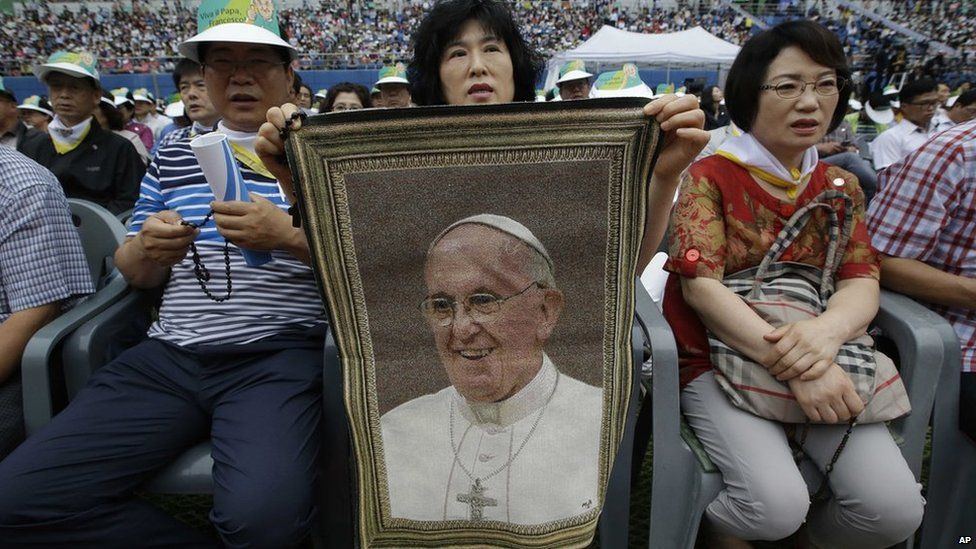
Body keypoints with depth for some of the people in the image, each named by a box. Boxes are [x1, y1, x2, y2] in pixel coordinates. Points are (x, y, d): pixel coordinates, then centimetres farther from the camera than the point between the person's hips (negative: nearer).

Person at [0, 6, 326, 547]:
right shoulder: (173, 155, 19)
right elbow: (133, 272, 23)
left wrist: (290, 236, -17)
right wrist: (147, 250, -2)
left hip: (278, 357, -4)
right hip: (168, 357, 5)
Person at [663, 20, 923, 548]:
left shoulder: (840, 186, 12)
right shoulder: (710, 176, -5)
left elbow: (863, 282, 1)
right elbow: (700, 286, -15)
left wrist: (824, 332, -24)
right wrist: (790, 365, -26)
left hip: (819, 363, 5)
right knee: (776, 506, -24)